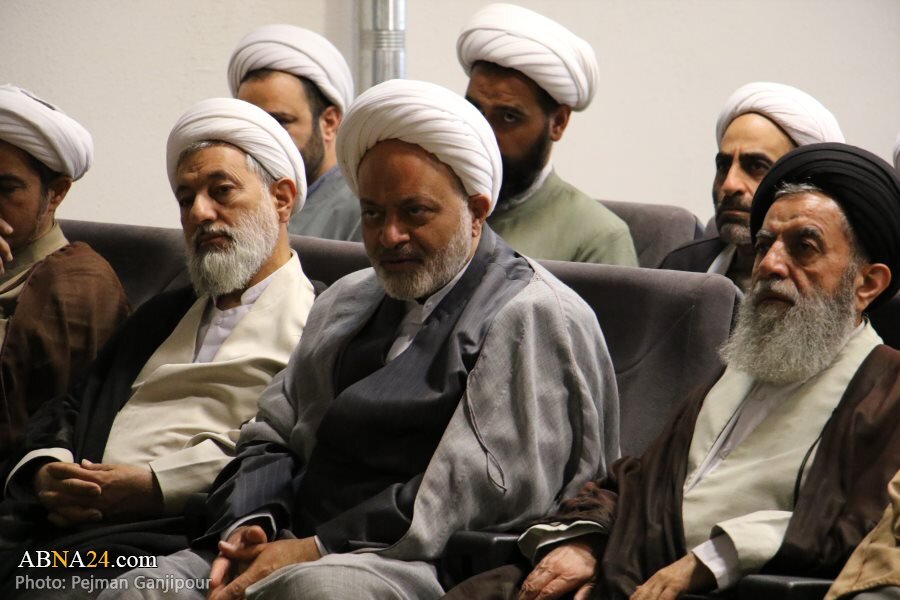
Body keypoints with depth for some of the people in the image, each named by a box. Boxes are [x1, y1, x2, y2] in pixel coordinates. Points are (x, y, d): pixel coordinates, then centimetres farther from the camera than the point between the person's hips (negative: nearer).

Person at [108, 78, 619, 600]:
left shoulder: (534, 317, 0)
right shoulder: (347, 300, 26)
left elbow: (481, 491, -12)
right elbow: (276, 435, 22)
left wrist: (317, 549, -16)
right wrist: (248, 525, -1)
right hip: (303, 544, 7)